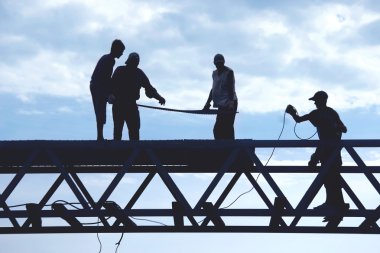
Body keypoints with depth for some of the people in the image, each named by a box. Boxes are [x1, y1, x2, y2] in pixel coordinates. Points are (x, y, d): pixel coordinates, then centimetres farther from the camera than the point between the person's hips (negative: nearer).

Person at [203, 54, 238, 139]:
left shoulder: (229, 72, -5)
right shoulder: (215, 73, 17)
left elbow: (230, 88, -14)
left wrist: (231, 102, -24)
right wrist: (208, 102, 22)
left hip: (229, 104, -7)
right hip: (221, 105, 8)